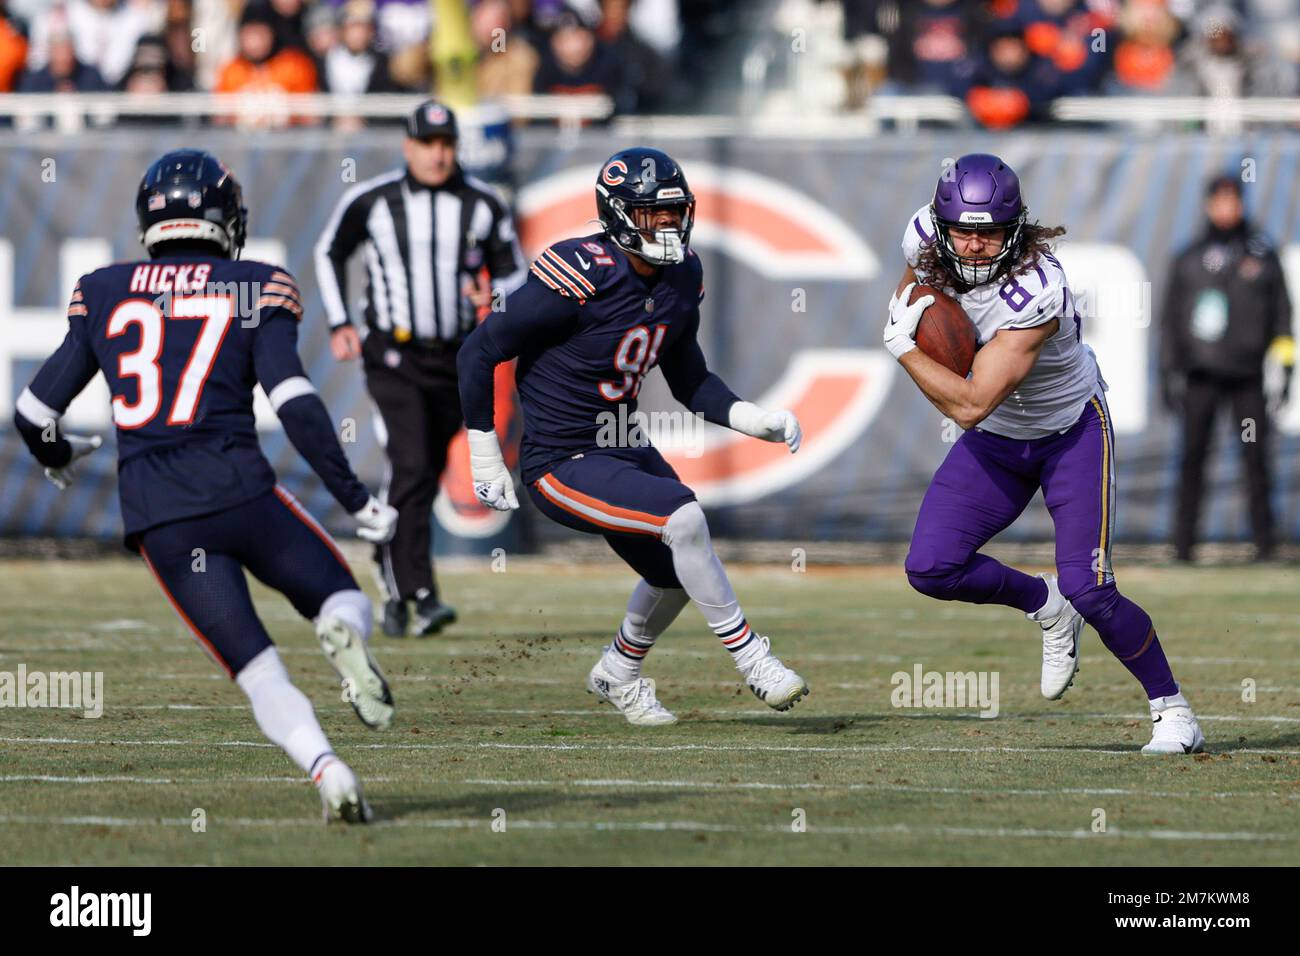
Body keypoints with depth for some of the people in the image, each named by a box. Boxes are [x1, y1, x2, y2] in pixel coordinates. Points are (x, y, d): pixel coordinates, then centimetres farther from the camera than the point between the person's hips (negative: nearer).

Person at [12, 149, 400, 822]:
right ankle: (343, 636, -21)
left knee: (258, 672, 5)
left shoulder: (104, 295, 12)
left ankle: (325, 768, -23)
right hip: (238, 488, -2)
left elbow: (33, 413, 15)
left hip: (155, 514, 2)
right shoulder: (252, 291, 5)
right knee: (344, 603, 17)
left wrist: (57, 456, 38)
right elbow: (296, 406, -7)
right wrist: (355, 500, -2)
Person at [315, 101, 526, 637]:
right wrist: (339, 325, 3)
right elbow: (330, 253, 12)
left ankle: (391, 567, 33)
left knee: (427, 477, 10)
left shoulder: (482, 206, 1)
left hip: (455, 358, 3)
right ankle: (417, 593, -22)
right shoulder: (372, 200, -4)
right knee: (411, 467, -18)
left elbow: (512, 271, 10)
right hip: (393, 356, -3)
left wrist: (494, 295, -14)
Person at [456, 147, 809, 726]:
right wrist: (485, 459, -12)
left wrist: (755, 421, -3)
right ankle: (749, 657, -12)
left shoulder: (679, 277, 0)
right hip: (561, 465, -9)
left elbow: (689, 382, 14)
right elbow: (478, 352, -16)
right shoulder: (581, 278, -23)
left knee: (678, 573, 19)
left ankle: (618, 675, 46)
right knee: (683, 519, -26)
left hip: (624, 449, 9)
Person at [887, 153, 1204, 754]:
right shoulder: (926, 236, -18)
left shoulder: (1036, 293, -37)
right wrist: (911, 303, -8)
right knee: (931, 569, -9)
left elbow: (969, 406, -38)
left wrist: (901, 344, -32)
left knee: (1088, 589, -16)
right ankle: (1046, 608, 19)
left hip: (1072, 429, -6)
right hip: (997, 439, 6)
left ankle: (1173, 713, 4)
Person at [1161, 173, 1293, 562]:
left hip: (1249, 373, 0)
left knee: (1256, 458, -3)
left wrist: (1280, 367, 2)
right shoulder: (1188, 259, 10)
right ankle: (1184, 542, -4)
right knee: (1193, 456, -5)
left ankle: (1265, 541, 3)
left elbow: (1281, 315, 10)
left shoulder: (1263, 255, 9)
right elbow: (1171, 319, 13)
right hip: (1202, 373, 0)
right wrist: (1170, 373, 7)